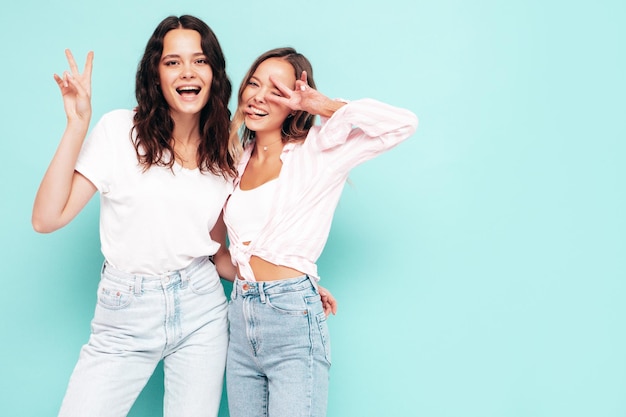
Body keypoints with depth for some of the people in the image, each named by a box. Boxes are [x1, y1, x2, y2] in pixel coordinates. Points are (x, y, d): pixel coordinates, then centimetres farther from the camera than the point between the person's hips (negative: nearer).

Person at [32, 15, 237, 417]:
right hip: (126, 314, -2)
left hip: (202, 309, 3)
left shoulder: (225, 152, 4)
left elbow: (216, 249, 10)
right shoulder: (121, 130, -7)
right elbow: (47, 218, -13)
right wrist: (78, 124, -16)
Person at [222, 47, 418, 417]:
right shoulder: (239, 160, 12)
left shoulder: (315, 151, -5)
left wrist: (321, 105, -12)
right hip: (241, 317, 6)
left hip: (292, 319, -6)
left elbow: (403, 123, -16)